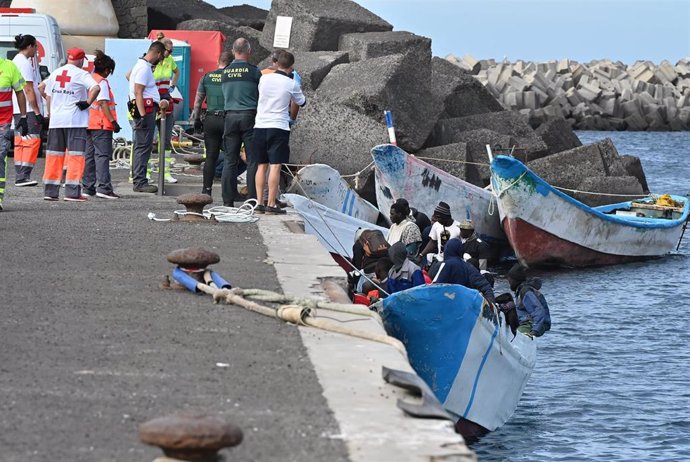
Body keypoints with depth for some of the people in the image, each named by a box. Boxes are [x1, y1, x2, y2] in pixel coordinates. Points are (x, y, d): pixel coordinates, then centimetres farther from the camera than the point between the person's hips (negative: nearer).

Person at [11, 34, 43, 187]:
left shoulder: (16, 60, 17)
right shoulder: (25, 63, -13)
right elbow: (29, 90, -17)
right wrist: (37, 111, -16)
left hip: (18, 109, 10)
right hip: (28, 109, -10)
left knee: (20, 143, 11)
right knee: (32, 140, -11)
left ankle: (19, 177, 11)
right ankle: (23, 176, -16)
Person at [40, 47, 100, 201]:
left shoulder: (55, 73, 12)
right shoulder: (81, 74, -6)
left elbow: (48, 96, 15)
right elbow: (96, 88, -22)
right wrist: (88, 103, -9)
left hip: (55, 120, 5)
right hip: (75, 121, -5)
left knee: (54, 155, 9)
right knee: (75, 155, -4)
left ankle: (50, 190, 9)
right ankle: (72, 192, -9)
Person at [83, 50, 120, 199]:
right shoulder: (102, 82, -9)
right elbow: (103, 103, -16)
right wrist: (113, 121, -16)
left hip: (89, 124, 8)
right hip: (102, 125, -8)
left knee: (90, 155, 12)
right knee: (102, 155, -10)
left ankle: (87, 187, 14)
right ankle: (103, 187, -17)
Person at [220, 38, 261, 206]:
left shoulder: (225, 72, 7)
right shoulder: (254, 71, -5)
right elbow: (262, 96, 1)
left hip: (230, 116, 4)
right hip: (249, 116, -4)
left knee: (230, 160, 6)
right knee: (253, 160, -1)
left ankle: (228, 200, 5)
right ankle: (253, 198, -4)